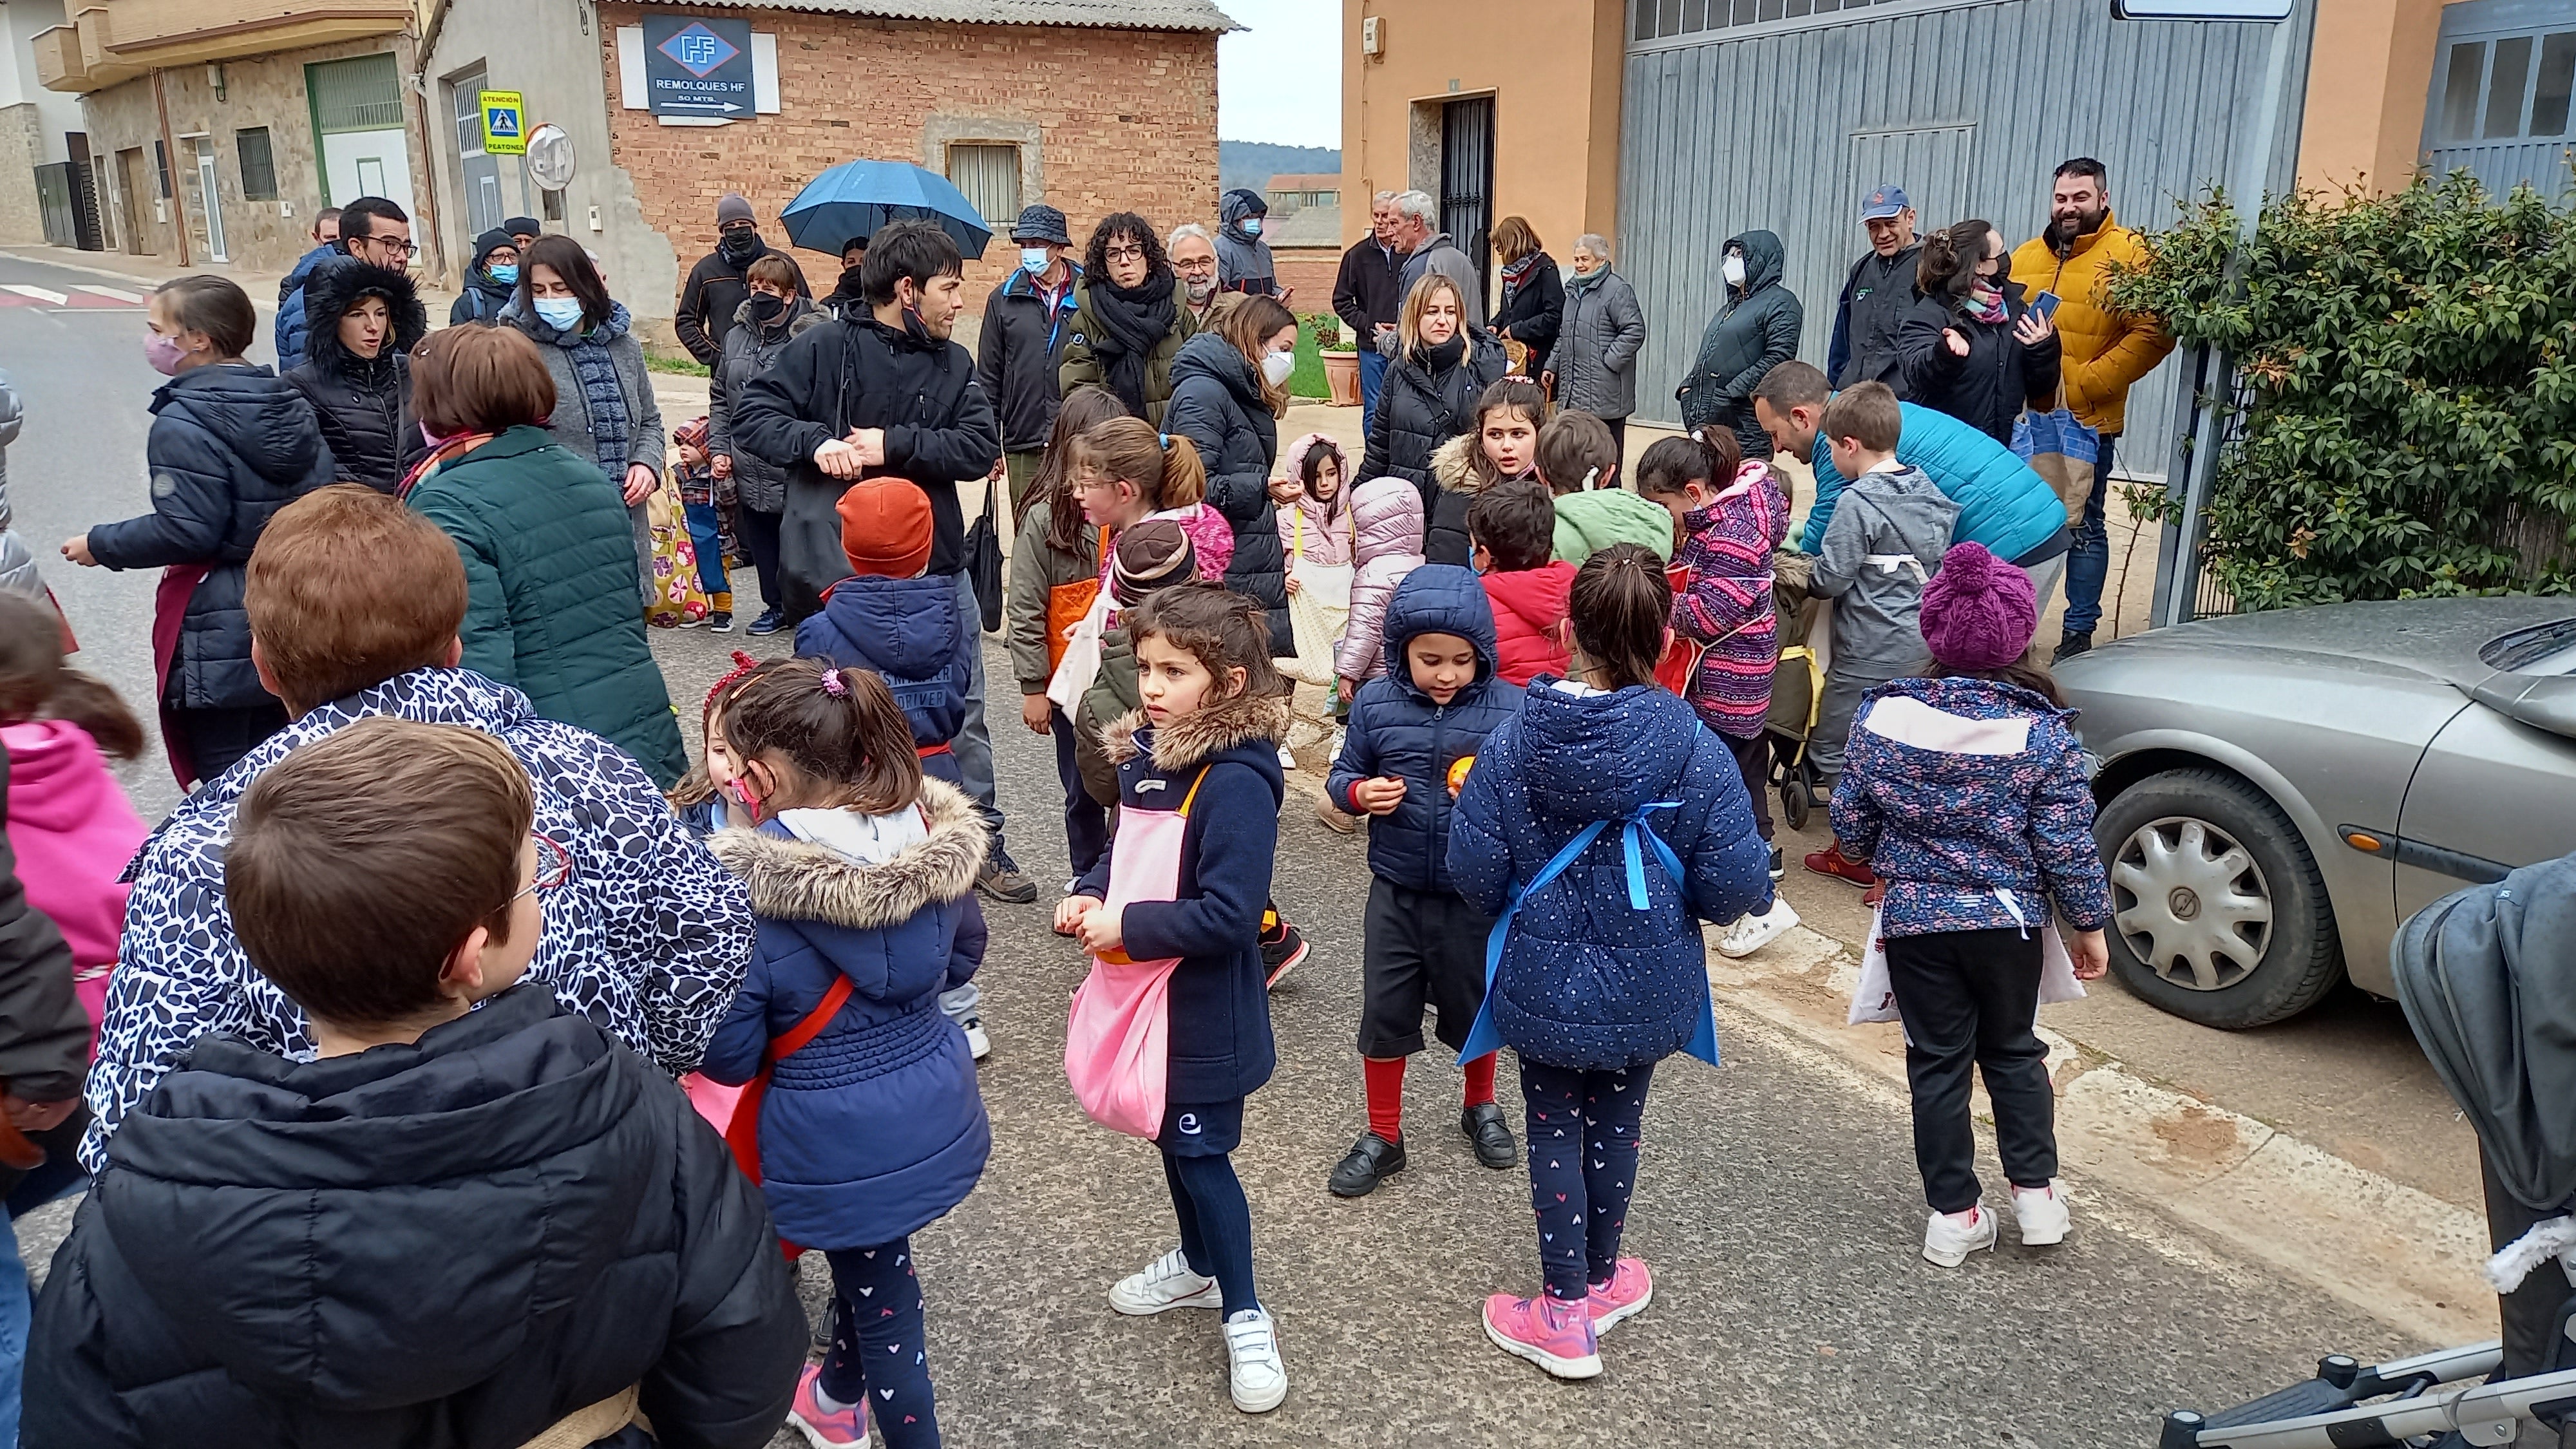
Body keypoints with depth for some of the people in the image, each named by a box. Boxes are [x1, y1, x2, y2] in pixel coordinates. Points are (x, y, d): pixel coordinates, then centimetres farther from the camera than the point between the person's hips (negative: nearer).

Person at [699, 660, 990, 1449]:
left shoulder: (753, 881, -26)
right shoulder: (935, 838, -10)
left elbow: (728, 1055, -18)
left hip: (841, 1138, -6)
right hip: (937, 1108, 6)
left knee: (882, 1295, 15)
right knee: (866, 1262, 31)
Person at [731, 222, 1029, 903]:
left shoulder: (954, 365, 5)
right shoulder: (827, 348, -5)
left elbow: (980, 447, -7)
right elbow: (751, 413, -6)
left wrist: (894, 445, -18)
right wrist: (816, 442, -23)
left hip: (937, 568, 4)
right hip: (843, 571, -3)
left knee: (962, 712, 10)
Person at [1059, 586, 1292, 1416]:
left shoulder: (1235, 784, -26)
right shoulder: (1146, 755, 0)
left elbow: (1229, 914, -29)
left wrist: (1126, 927, -22)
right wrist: (1090, 894, -4)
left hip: (1206, 1013, -8)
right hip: (1147, 996, 8)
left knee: (1201, 1152, 5)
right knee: (1169, 1136, 23)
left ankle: (1244, 1315, 23)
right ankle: (1199, 1264, 45)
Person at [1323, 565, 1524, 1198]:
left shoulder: (1510, 707, -12)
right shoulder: (1376, 702, -6)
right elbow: (1342, 775, 3)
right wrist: (1362, 792, -18)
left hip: (1476, 895, -1)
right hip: (1397, 891, 1)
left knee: (1474, 1008, 19)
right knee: (1384, 1014, 9)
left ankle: (1481, 1107, 46)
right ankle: (1383, 1136, 28)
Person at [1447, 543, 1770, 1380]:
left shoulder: (1514, 741, -16)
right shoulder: (1692, 748, -18)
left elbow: (1473, 869, -13)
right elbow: (1732, 883, -17)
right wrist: (1751, 895, 8)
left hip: (1545, 979, -1)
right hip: (1646, 985, 1)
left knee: (1553, 1131, 15)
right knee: (1616, 1125, 21)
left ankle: (1566, 1316, 24)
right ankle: (1602, 1280, 41)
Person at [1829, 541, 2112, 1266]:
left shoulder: (1884, 713, -10)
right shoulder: (2043, 729, -13)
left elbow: (1850, 823, -2)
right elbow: (2067, 842, -10)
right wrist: (2090, 924, 4)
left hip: (1914, 921, 0)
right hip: (2009, 920, 0)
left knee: (1937, 1062, 12)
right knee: (2014, 1051, 22)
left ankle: (1953, 1215, 19)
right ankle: (2036, 1194, 27)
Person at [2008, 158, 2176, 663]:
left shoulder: (2130, 255, -4)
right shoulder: (2025, 256, 13)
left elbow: (2152, 334, -13)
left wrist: (2084, 385, -19)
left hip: (2086, 423, -5)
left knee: (2083, 527, 5)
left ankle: (2079, 633, 14)